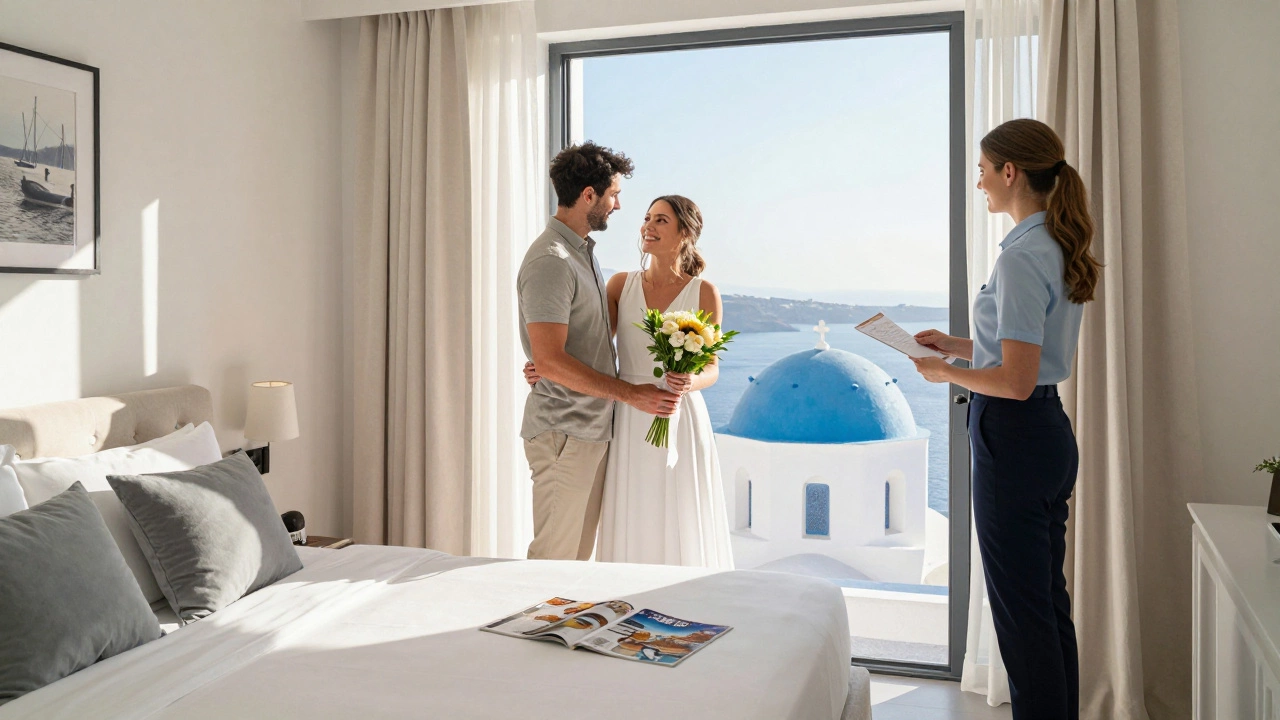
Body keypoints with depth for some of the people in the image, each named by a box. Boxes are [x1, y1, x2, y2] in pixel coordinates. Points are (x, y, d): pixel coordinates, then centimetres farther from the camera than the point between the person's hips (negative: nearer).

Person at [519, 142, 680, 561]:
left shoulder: (582, 252, 15)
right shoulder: (551, 261, -17)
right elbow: (549, 361, -23)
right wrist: (630, 394, -19)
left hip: (593, 428, 10)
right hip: (564, 432, -9)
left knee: (580, 554, 15)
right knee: (554, 558, 0)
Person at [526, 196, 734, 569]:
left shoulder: (704, 293, -1)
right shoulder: (621, 285, 6)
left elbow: (711, 367, 1)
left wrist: (693, 382, -20)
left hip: (680, 423, -2)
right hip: (628, 424, 2)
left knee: (682, 533, 4)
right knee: (632, 532, 7)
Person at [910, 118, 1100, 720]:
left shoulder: (1021, 257, -20)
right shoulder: (1059, 248, 11)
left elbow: (1016, 381, -24)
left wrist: (946, 373, -9)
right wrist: (957, 344, 15)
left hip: (1014, 438, -10)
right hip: (1052, 432, 10)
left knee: (1022, 611, 1)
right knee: (1050, 602, 19)